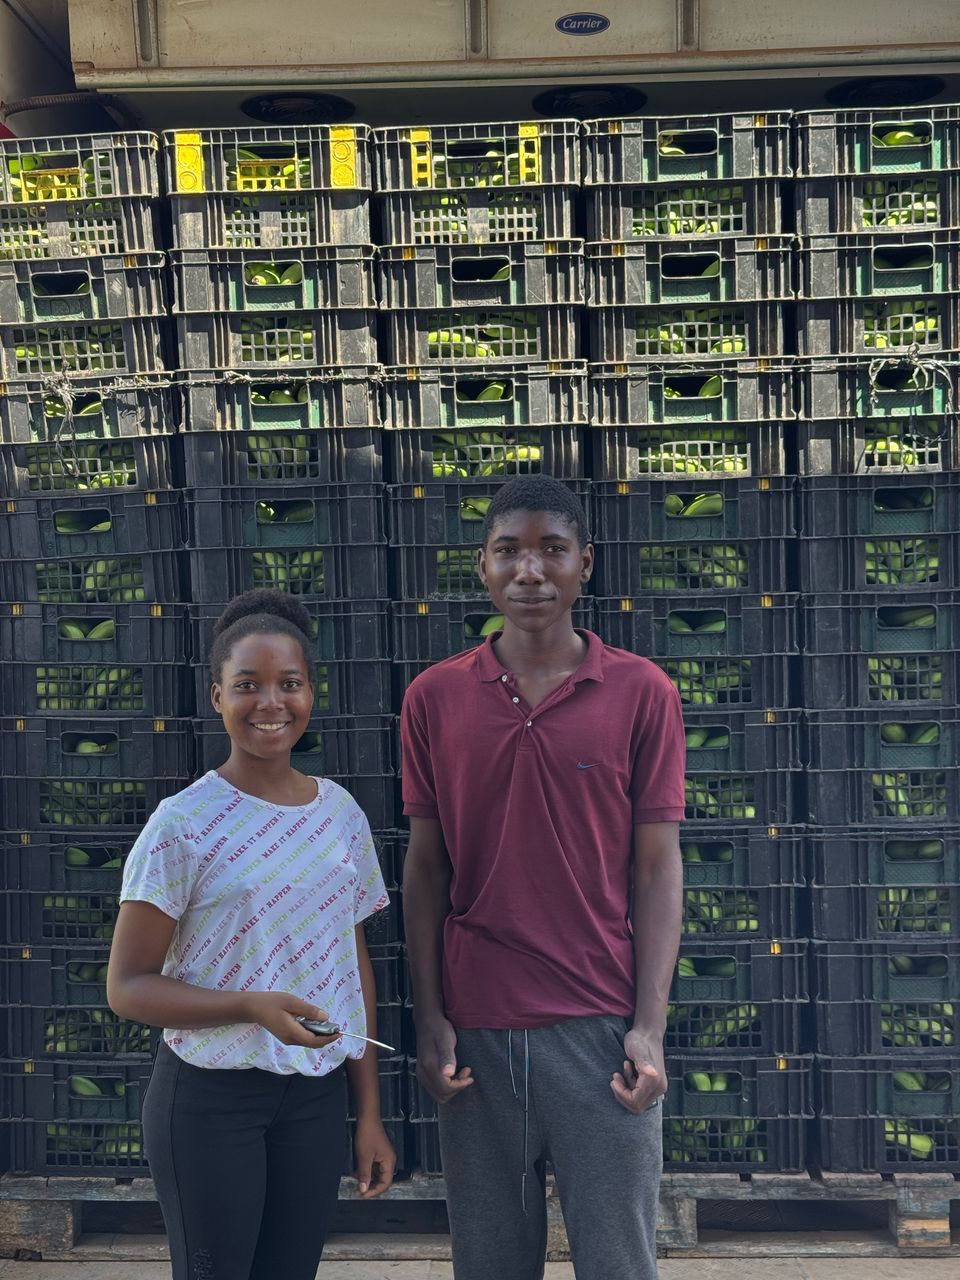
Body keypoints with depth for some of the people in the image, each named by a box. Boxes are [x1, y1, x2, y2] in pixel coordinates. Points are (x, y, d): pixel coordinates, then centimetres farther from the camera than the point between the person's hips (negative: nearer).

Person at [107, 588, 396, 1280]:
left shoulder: (341, 811, 1)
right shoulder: (184, 822, -12)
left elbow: (355, 963, 8)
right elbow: (127, 988, -11)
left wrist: (370, 1111, 9)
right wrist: (252, 1006, -26)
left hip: (317, 1094, 4)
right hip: (209, 1096, -4)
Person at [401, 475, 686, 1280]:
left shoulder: (642, 692, -2)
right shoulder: (434, 698, 3)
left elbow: (657, 866, -2)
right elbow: (426, 865, 5)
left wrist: (650, 1026, -7)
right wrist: (429, 1017, 0)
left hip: (602, 1027, -1)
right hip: (475, 1030, 2)